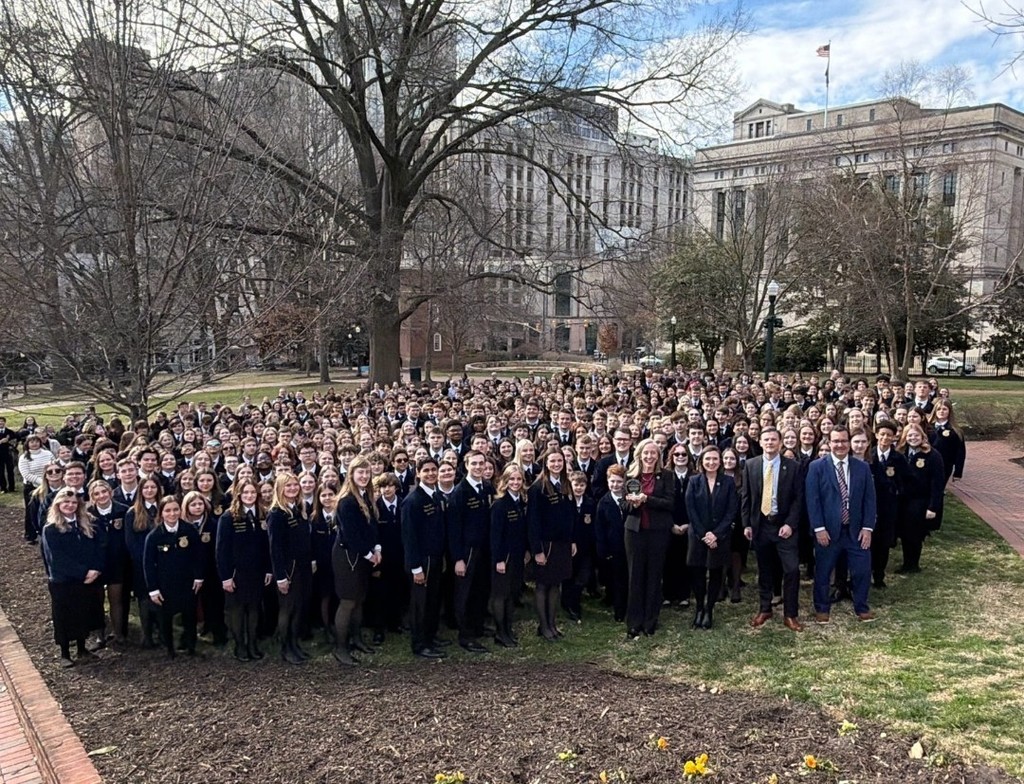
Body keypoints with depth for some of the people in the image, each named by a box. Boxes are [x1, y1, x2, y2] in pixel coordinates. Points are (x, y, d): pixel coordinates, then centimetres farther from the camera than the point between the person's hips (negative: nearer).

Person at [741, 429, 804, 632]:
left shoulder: (792, 466, -1)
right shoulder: (750, 465, 3)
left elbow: (798, 498, -2)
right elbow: (746, 497, 5)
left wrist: (790, 524, -11)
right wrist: (746, 524, 0)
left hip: (784, 525, -1)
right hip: (760, 524, 2)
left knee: (792, 569, -7)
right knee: (764, 570, 10)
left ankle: (790, 615, 4)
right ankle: (765, 609, 24)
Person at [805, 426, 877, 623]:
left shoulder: (862, 467, 5)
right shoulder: (817, 467, -4)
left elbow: (869, 499, 4)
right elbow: (812, 499, -7)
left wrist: (868, 527, -3)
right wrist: (819, 528, -13)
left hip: (856, 530, 2)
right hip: (827, 530, -2)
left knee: (862, 570, 6)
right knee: (823, 571, 8)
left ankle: (861, 607, 27)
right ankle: (822, 608, 26)